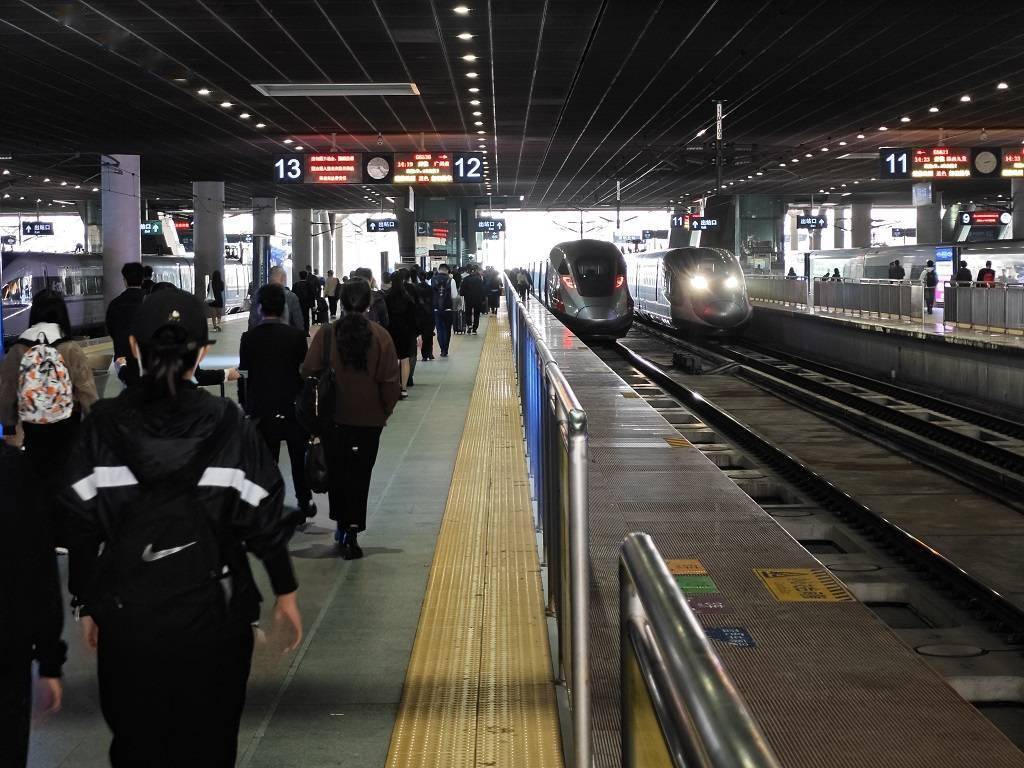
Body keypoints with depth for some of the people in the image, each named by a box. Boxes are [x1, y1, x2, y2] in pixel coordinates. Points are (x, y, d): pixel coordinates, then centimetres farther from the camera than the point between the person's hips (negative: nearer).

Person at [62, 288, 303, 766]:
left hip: (127, 616, 1)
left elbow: (81, 525, -4)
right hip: (211, 614, -1)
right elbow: (264, 518, -6)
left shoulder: (103, 425, -6)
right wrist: (286, 592, 7)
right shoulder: (227, 424, -8)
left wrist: (86, 604, 8)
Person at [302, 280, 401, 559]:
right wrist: (384, 411, 7)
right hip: (369, 420, -1)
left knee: (336, 473, 19)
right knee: (359, 477, 7)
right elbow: (390, 381, -8)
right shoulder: (380, 336, -10)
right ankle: (351, 535, 6)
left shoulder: (327, 334, -9)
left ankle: (342, 525, 25)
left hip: (333, 418, 1)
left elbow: (309, 372, -7)